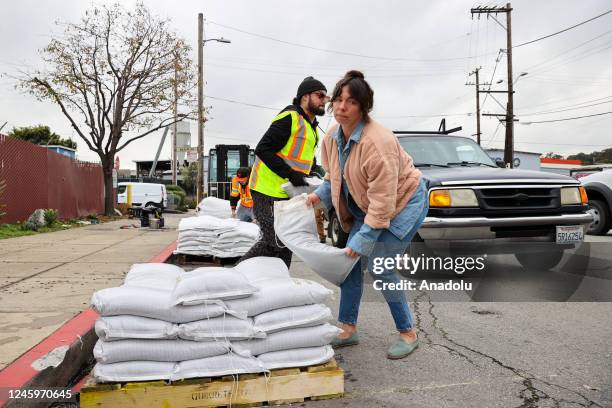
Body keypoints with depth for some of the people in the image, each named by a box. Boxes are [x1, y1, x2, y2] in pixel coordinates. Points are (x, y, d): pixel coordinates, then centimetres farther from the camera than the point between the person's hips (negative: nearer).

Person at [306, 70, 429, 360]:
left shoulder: (376, 141, -32)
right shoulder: (333, 136, -5)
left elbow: (383, 198, -31)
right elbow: (334, 175, 12)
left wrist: (363, 238, -28)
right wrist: (320, 194, -7)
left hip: (403, 202, -8)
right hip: (365, 206, 8)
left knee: (380, 267, -11)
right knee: (350, 262, 4)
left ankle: (408, 333, 11)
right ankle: (348, 329, 19)